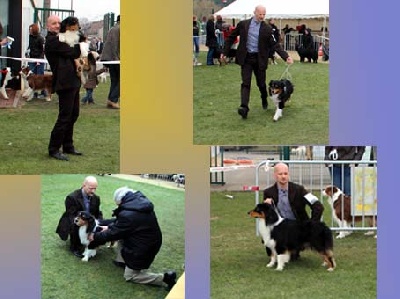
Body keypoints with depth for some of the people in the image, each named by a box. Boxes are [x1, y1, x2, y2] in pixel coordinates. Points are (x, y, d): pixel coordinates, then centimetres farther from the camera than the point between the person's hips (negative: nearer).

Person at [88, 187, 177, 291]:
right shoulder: (141, 201, -3)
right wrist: (109, 227, 17)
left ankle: (165, 278, 0)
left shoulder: (127, 214, -29)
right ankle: (122, 261, 29)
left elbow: (114, 233, -14)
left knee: (129, 276, 10)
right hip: (152, 240, 9)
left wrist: (95, 236, 1)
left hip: (143, 248, -9)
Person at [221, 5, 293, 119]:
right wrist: (225, 52, 7)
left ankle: (264, 100, 38)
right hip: (246, 58, 0)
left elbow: (275, 44, -3)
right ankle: (244, 107, -16)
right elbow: (231, 37, 9)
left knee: (261, 83, 10)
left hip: (259, 59, 0)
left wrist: (286, 56, -14)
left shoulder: (267, 29, -2)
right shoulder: (243, 24, 0)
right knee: (246, 83, -9)